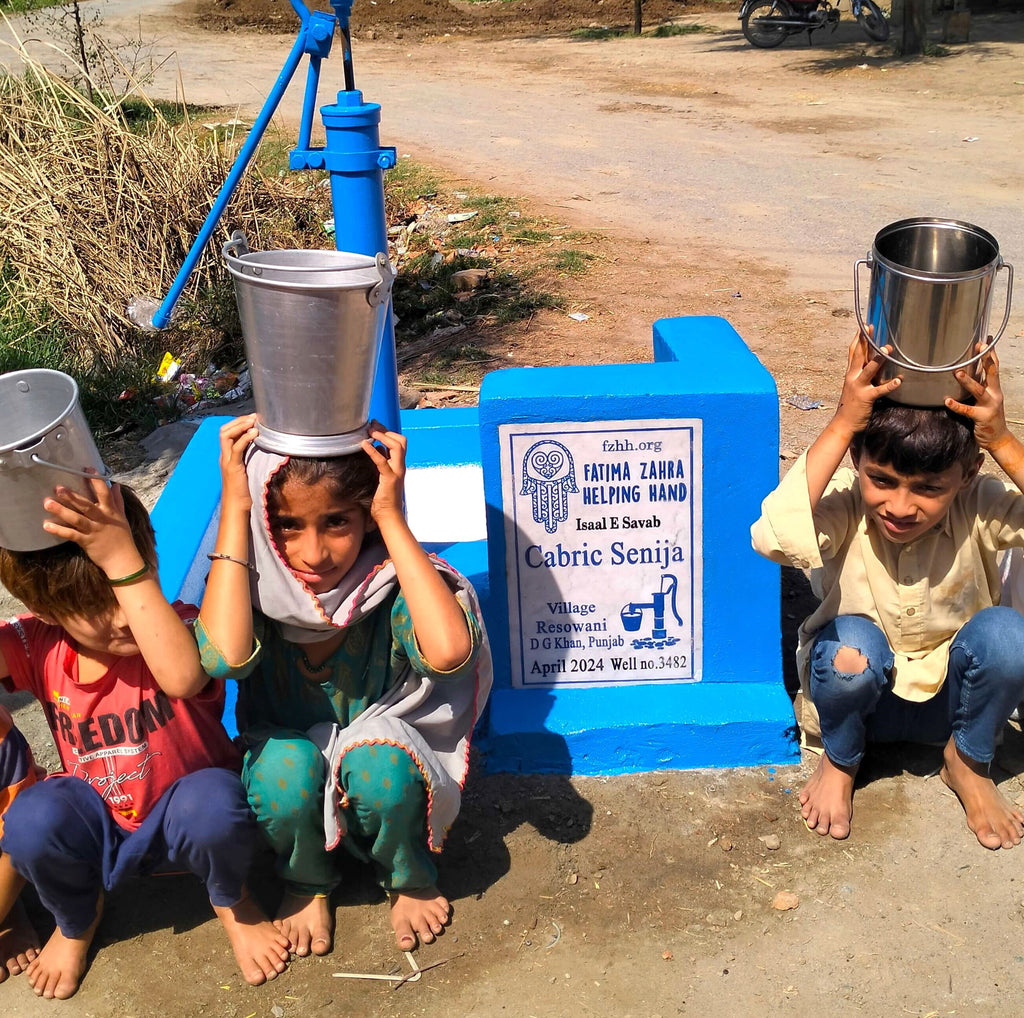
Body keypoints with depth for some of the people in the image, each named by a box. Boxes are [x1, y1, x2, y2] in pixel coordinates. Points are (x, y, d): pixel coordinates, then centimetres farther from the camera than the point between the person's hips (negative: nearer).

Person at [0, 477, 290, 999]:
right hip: (98, 824, 3)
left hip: (184, 815, -3)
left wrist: (122, 557, -53)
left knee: (214, 802, -37)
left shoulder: (176, 625, -26)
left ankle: (231, 900, 1)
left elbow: (183, 677, -51)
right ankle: (76, 920, 7)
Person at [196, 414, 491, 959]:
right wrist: (234, 507, -36)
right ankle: (307, 883, 3)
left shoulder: (389, 586, -24)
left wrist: (392, 517, -39)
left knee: (379, 756, -34)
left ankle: (408, 879, 2)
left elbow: (448, 652, -47)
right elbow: (224, 656, -43)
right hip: (293, 786, 1)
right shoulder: (251, 581, -20)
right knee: (284, 760, -32)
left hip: (384, 772, -1)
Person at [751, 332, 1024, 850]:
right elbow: (774, 538, -47)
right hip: (860, 691, -1)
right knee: (851, 640, -35)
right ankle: (840, 760, 0)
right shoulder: (845, 504, -24)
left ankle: (968, 762, 3)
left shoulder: (979, 508, -19)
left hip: (951, 699, 2)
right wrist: (842, 424, -43)